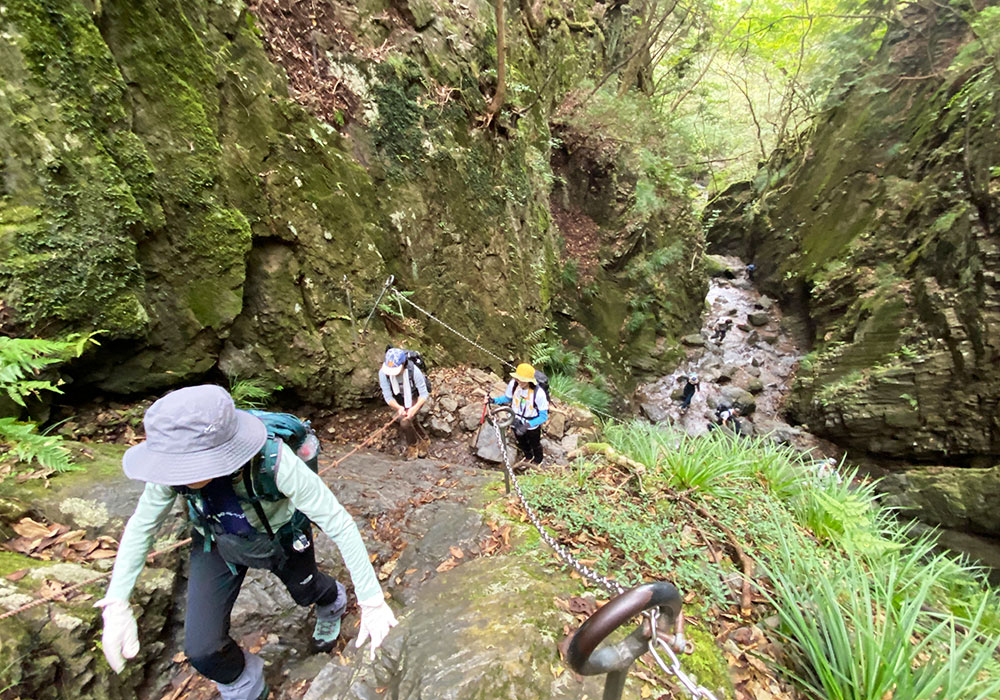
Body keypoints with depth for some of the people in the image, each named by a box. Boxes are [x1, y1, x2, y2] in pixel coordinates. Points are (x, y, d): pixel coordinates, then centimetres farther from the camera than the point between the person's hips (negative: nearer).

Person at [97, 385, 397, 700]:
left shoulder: (275, 462, -44)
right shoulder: (177, 464, -31)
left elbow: (339, 523, -39)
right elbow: (141, 524, -9)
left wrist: (371, 601, -34)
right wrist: (116, 604, -12)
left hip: (282, 538, -2)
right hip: (218, 543, 3)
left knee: (305, 591, 25)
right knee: (203, 650, -3)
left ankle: (332, 602, 65)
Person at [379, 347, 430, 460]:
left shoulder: (414, 371, -36)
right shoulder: (383, 372, -28)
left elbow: (424, 394, -25)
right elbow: (388, 397, -21)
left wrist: (414, 409, -39)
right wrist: (398, 408, -39)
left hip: (415, 397, -4)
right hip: (399, 398, 4)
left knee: (405, 422, -21)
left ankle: (413, 445, 8)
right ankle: (423, 440, 35)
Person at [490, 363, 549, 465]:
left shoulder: (539, 393, -38)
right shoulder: (513, 384, -27)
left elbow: (544, 416, -28)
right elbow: (508, 398, -6)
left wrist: (527, 425, -38)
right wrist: (494, 400, -23)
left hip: (532, 426, -3)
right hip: (516, 422, 4)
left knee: (535, 445, 28)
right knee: (521, 443, 33)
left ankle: (537, 462, 62)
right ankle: (528, 457, 66)